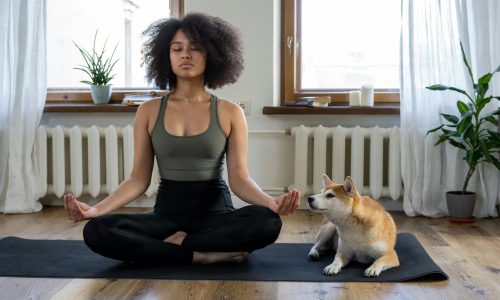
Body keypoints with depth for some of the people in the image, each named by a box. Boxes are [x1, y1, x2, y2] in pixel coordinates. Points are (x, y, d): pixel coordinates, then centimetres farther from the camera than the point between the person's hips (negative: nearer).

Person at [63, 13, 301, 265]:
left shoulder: (230, 113, -1)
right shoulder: (149, 111, 3)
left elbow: (239, 178, -5)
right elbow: (139, 179, 2)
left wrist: (270, 202, -26)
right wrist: (95, 209, -14)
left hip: (216, 211, -1)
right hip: (168, 211, 1)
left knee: (267, 221, -34)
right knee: (96, 231, -26)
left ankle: (179, 243, -15)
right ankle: (207, 255, -21)